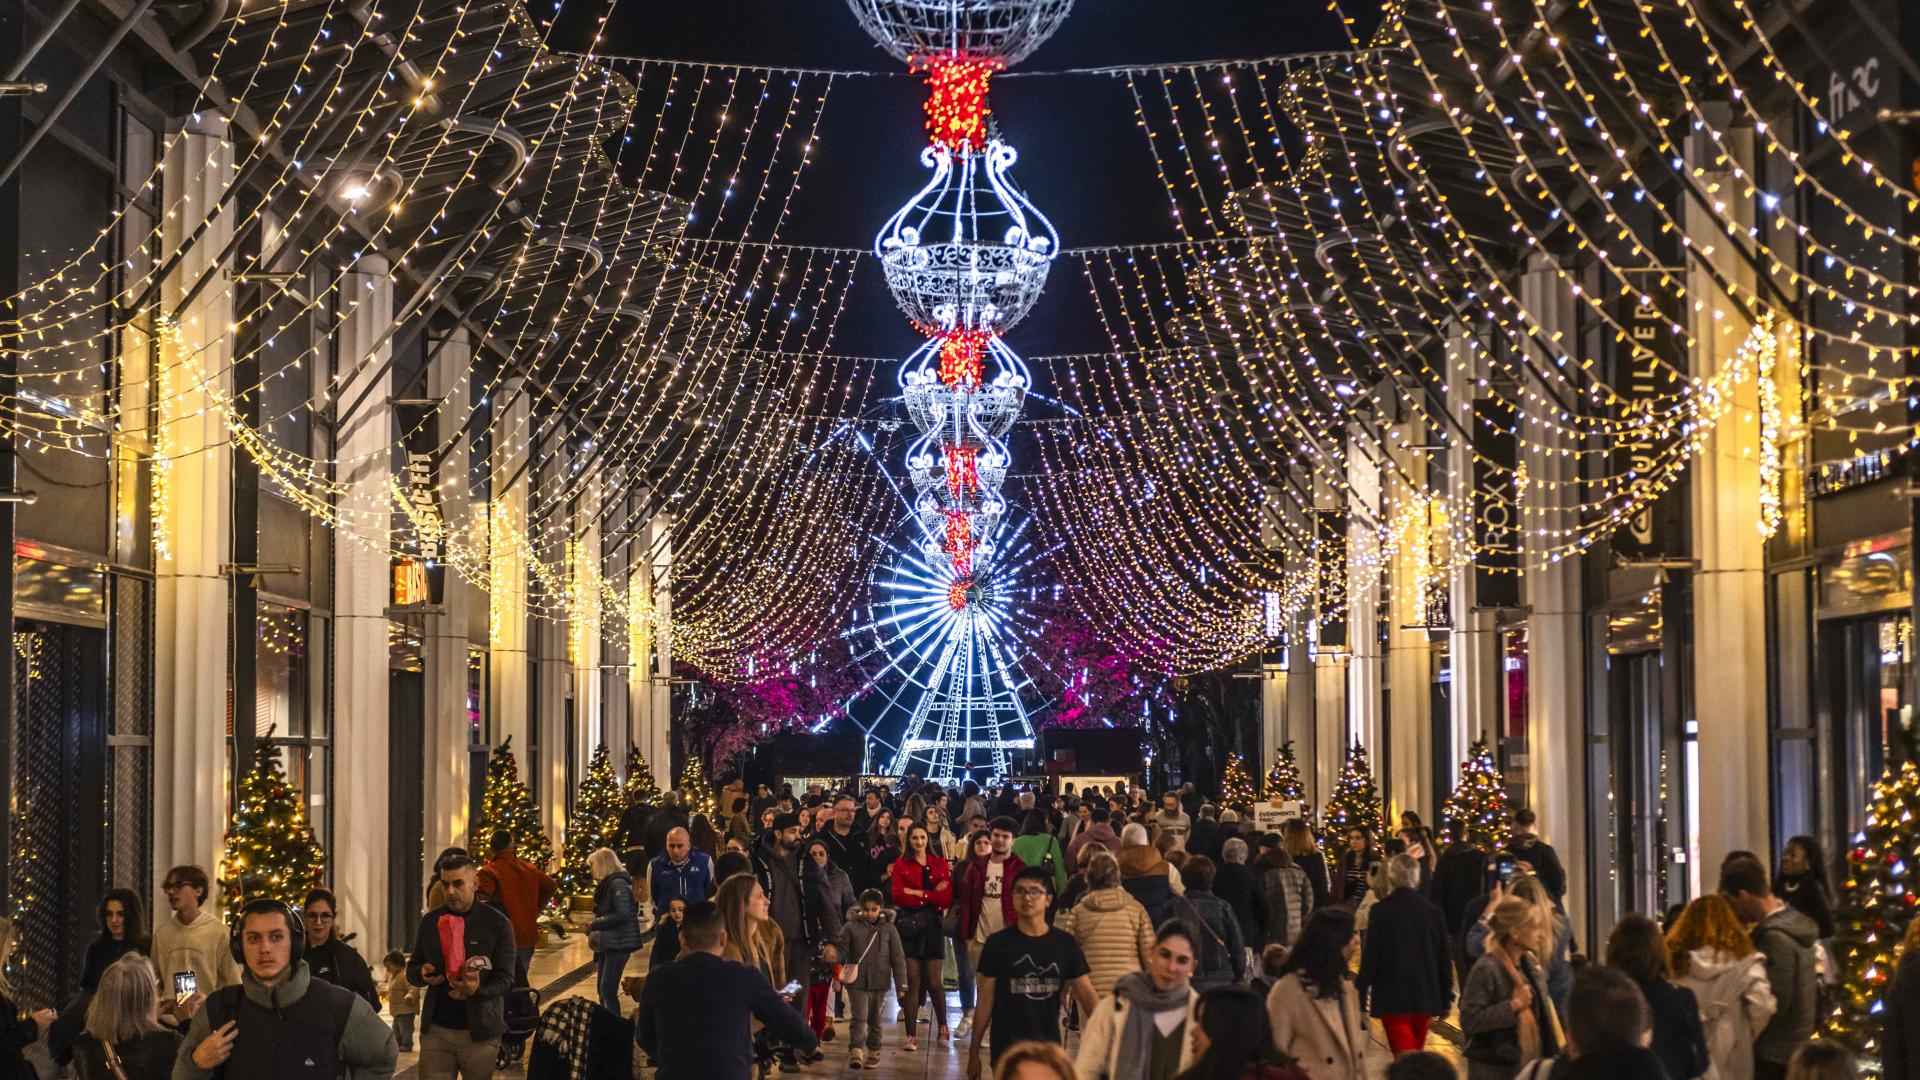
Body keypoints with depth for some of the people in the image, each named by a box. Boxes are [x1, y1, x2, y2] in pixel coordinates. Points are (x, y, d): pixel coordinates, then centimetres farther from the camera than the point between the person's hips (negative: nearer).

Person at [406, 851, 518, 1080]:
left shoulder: (497, 923, -4)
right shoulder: (430, 921, 9)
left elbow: (505, 979, -6)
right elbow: (412, 969, 16)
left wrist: (477, 990, -27)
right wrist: (421, 974, -8)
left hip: (479, 1032, -3)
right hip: (436, 1029, 3)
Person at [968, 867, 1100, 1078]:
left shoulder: (1064, 944, 3)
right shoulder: (998, 944, -1)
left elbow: (1088, 996, 4)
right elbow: (986, 1001, 2)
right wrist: (973, 1053, 2)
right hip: (1007, 1048, -3)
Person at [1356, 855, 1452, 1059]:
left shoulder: (1380, 911, -11)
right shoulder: (1433, 911, 0)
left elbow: (1370, 956, -10)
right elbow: (1445, 959, 5)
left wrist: (1361, 995, -1)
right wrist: (1445, 999, 15)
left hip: (1392, 996, -4)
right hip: (1425, 995, 4)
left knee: (1405, 1057, -5)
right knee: (1416, 1053, 19)